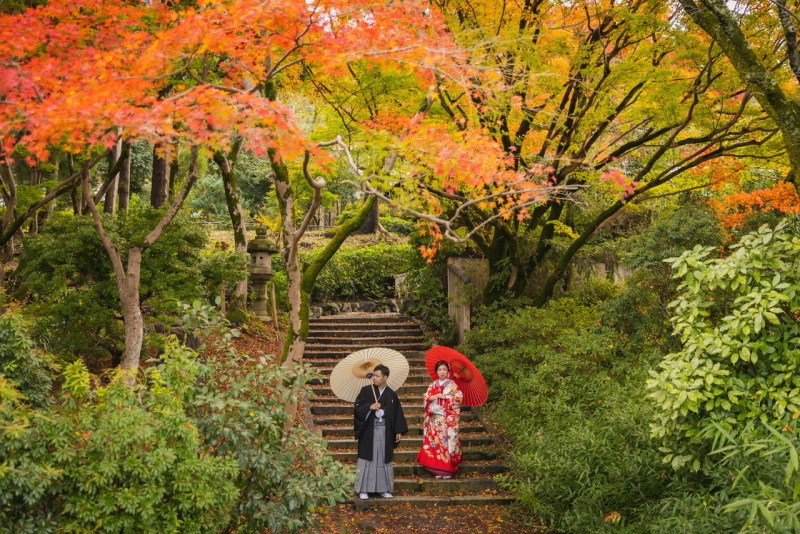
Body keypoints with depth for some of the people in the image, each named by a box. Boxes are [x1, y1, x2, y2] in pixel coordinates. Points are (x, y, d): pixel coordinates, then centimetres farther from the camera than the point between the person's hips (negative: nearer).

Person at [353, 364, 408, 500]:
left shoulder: (392, 395, 6)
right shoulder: (366, 391, 1)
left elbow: (397, 413, 8)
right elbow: (357, 407, -5)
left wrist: (399, 431, 4)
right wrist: (370, 407, -22)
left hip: (385, 431, 2)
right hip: (369, 431, -2)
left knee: (384, 458, 7)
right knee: (367, 459, -1)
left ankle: (384, 489, 16)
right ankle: (363, 489, 5)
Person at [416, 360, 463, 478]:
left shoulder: (452, 385, 2)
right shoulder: (433, 385, 13)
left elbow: (459, 398, -7)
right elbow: (425, 398, 11)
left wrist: (444, 396, -12)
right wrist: (431, 398, -9)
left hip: (448, 419, -4)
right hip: (435, 418, 4)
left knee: (447, 440, -6)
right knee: (435, 440, 1)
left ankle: (448, 469, 0)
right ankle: (438, 470, 6)